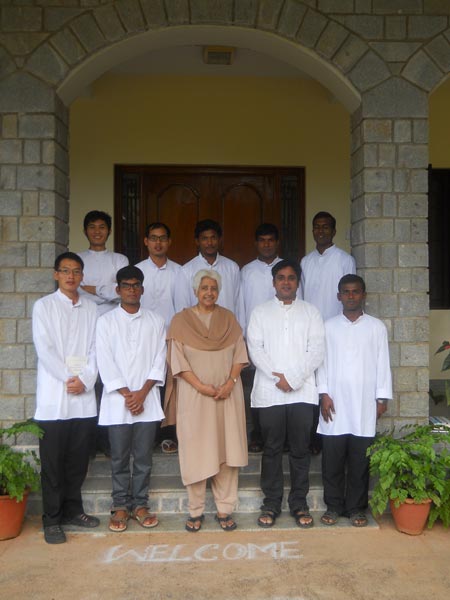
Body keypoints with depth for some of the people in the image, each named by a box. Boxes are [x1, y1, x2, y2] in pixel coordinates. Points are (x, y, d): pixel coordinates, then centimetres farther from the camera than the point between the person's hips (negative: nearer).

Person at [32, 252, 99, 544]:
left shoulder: (90, 308, 10)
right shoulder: (44, 306, 1)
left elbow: (95, 348, 6)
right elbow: (44, 349, -7)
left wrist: (85, 380, -8)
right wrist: (69, 378, -13)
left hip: (84, 396, 3)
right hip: (54, 397, -3)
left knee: (79, 459, 11)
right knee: (53, 462, 3)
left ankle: (72, 509, 26)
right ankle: (52, 519, 13)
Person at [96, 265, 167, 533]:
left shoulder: (155, 321, 7)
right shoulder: (106, 321, 3)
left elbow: (159, 361, 2)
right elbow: (106, 362, -3)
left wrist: (142, 393, -9)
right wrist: (127, 395, -9)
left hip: (148, 400, 1)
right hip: (117, 401, -1)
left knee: (144, 457, 7)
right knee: (120, 458, 6)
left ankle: (140, 504, 20)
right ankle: (120, 507, 19)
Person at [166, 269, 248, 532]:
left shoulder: (229, 318, 8)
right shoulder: (181, 320, 1)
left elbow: (240, 355, 4)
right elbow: (178, 360, -5)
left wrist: (230, 383, -11)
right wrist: (201, 386, -14)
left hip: (228, 395, 2)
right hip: (194, 395, -2)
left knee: (228, 450, 4)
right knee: (197, 451, 2)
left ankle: (225, 509, 15)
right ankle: (196, 510, 14)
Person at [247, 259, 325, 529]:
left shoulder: (311, 312, 8)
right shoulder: (260, 312, 9)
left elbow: (317, 351, -1)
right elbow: (255, 349, -1)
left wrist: (293, 378, -11)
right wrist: (277, 377, -12)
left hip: (302, 391, 0)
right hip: (269, 392, 0)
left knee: (300, 449, 6)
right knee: (272, 449, 7)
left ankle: (299, 503, 18)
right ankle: (271, 504, 18)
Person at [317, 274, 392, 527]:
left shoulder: (377, 327, 5)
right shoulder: (329, 326, 6)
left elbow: (382, 364, 5)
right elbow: (322, 362, 5)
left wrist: (382, 398, 0)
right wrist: (324, 394, -3)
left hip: (364, 406, 0)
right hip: (335, 403, 1)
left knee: (360, 460, 5)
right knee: (332, 459, 5)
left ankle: (356, 507, 18)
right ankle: (334, 506, 18)